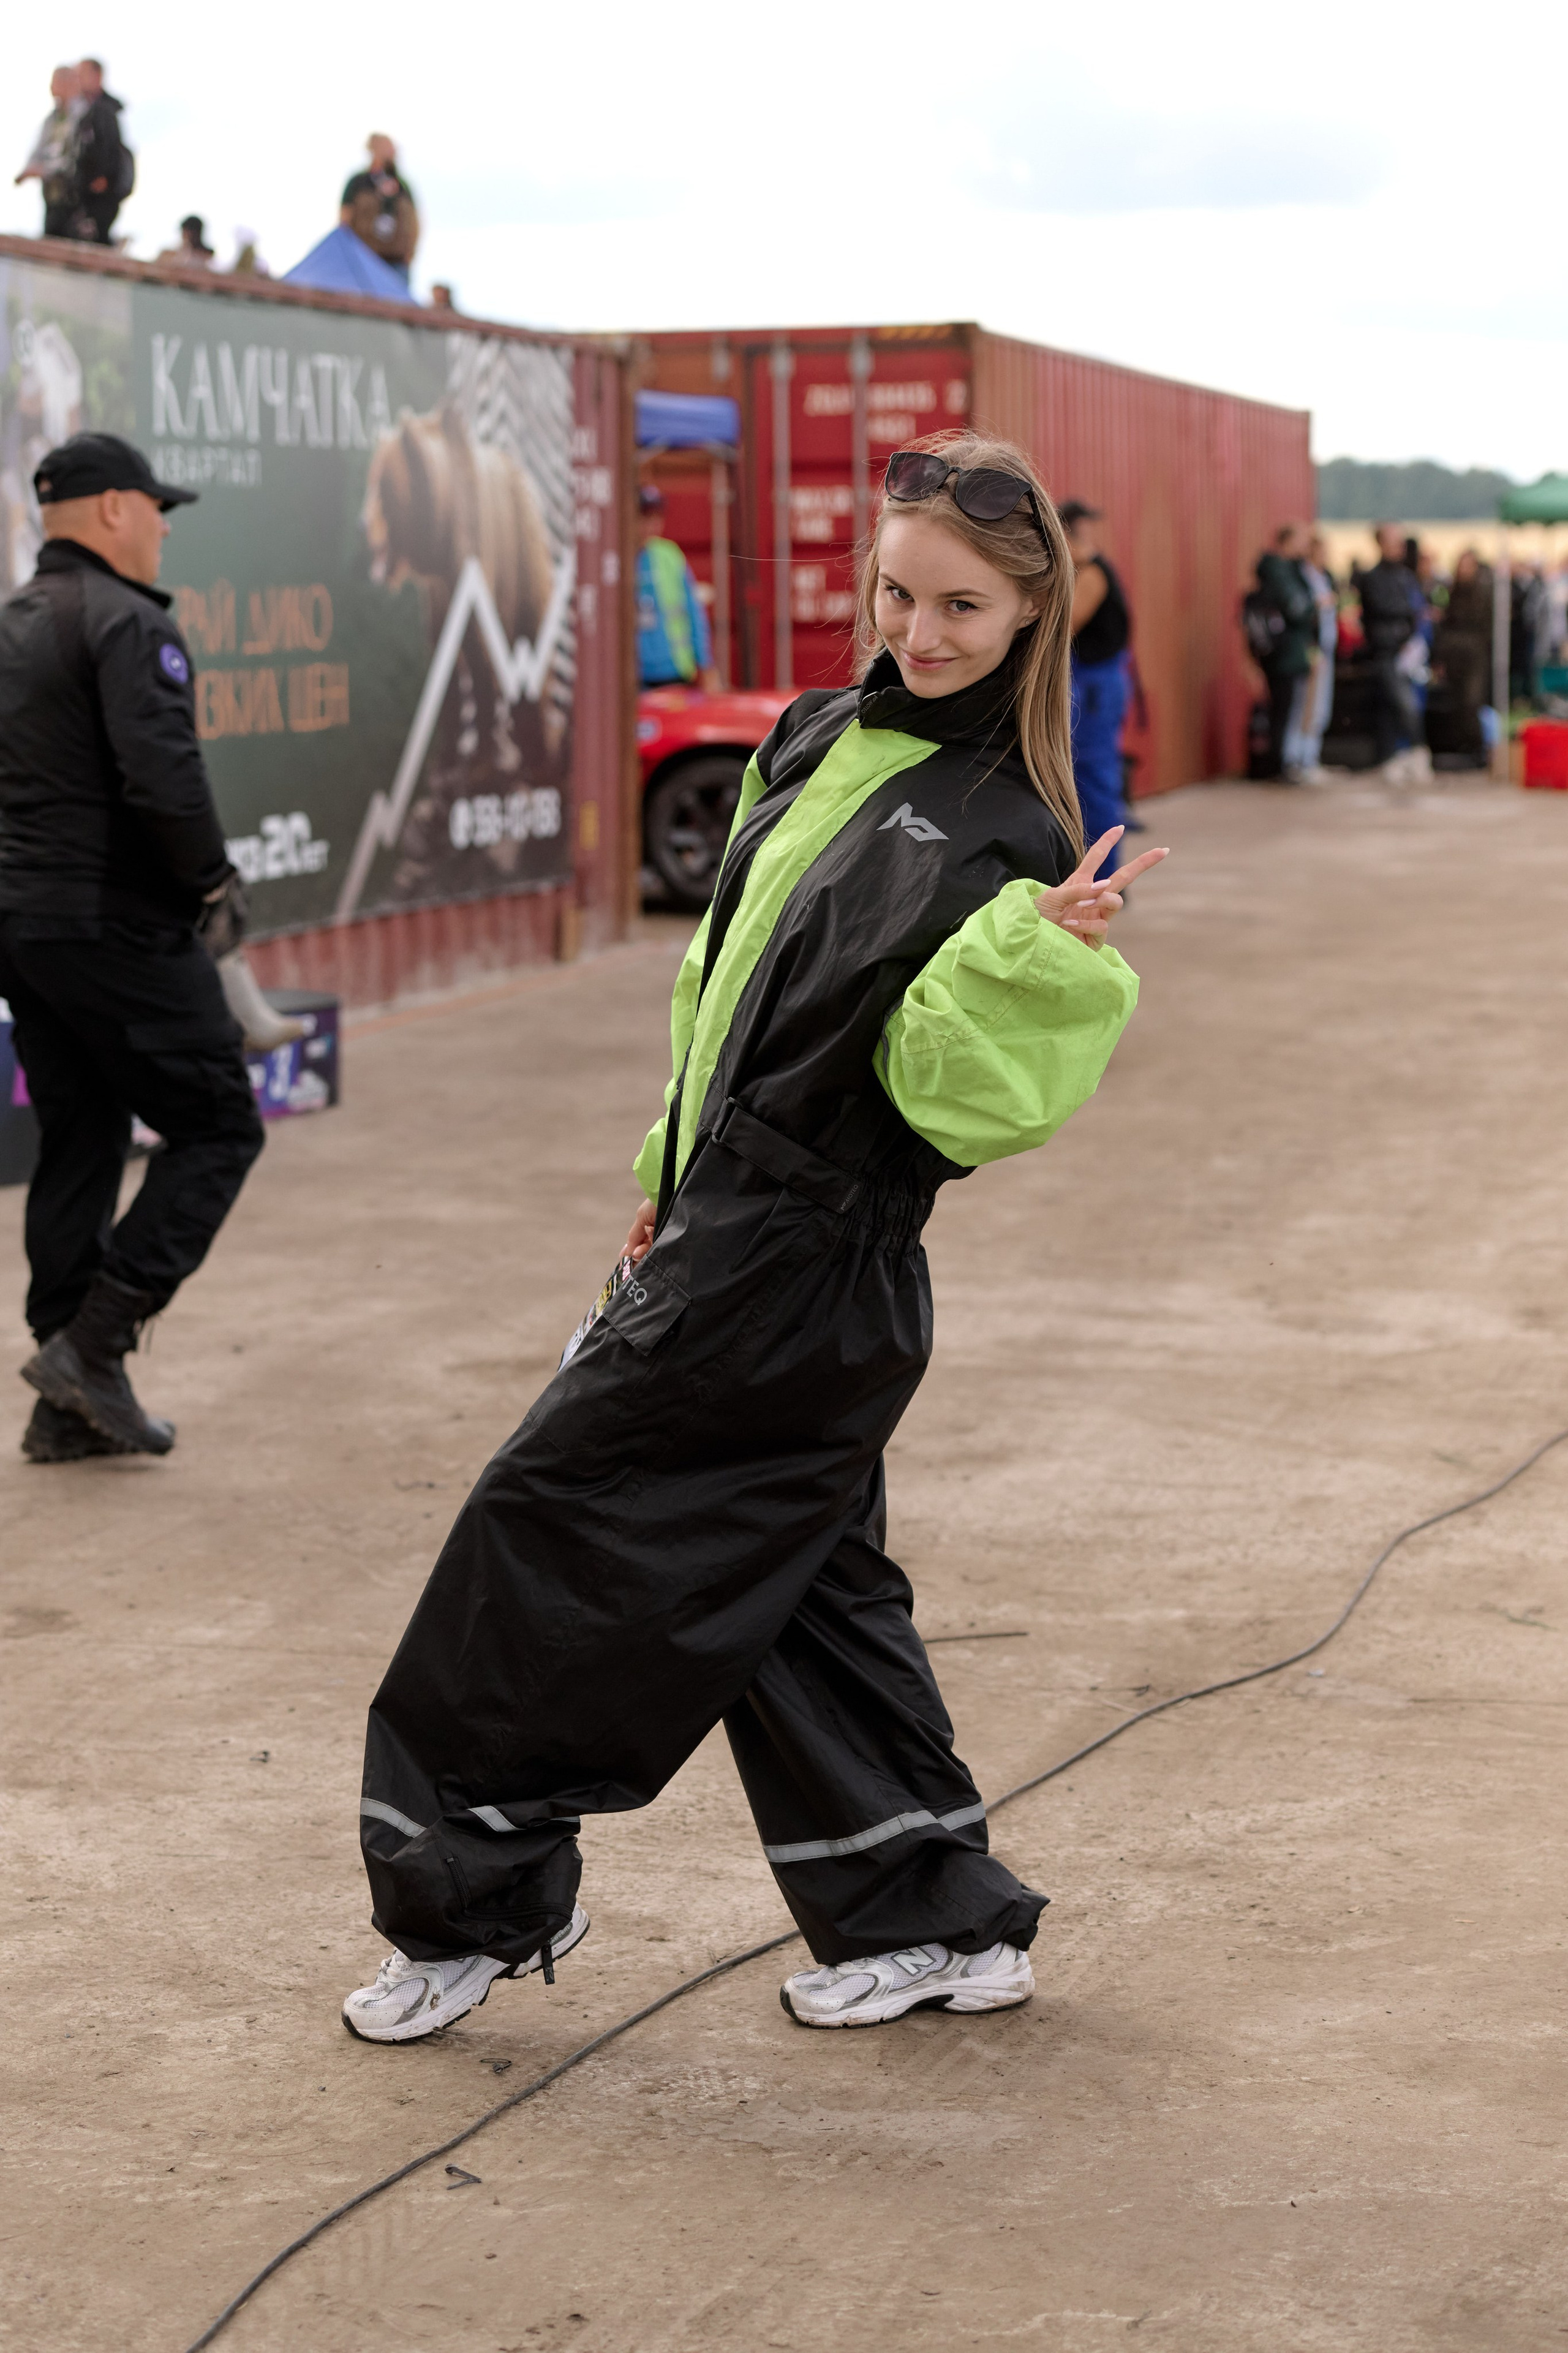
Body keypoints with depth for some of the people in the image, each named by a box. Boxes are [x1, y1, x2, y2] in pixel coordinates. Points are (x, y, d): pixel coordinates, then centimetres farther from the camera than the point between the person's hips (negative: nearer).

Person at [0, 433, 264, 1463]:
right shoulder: (127, 623, -13)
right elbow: (163, 778, -24)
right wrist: (215, 881, -10)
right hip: (115, 929, -9)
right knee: (217, 1127, 0)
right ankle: (92, 1345, -7)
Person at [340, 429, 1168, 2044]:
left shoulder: (1002, 834, -15)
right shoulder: (814, 742, 9)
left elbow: (960, 1099, -21)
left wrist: (1036, 955, -36)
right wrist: (674, 1177, 22)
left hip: (803, 1266, -8)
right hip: (733, 1224, 8)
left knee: (554, 1518, -2)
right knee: (791, 1574, 15)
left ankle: (471, 1900, 12)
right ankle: (934, 1923, 25)